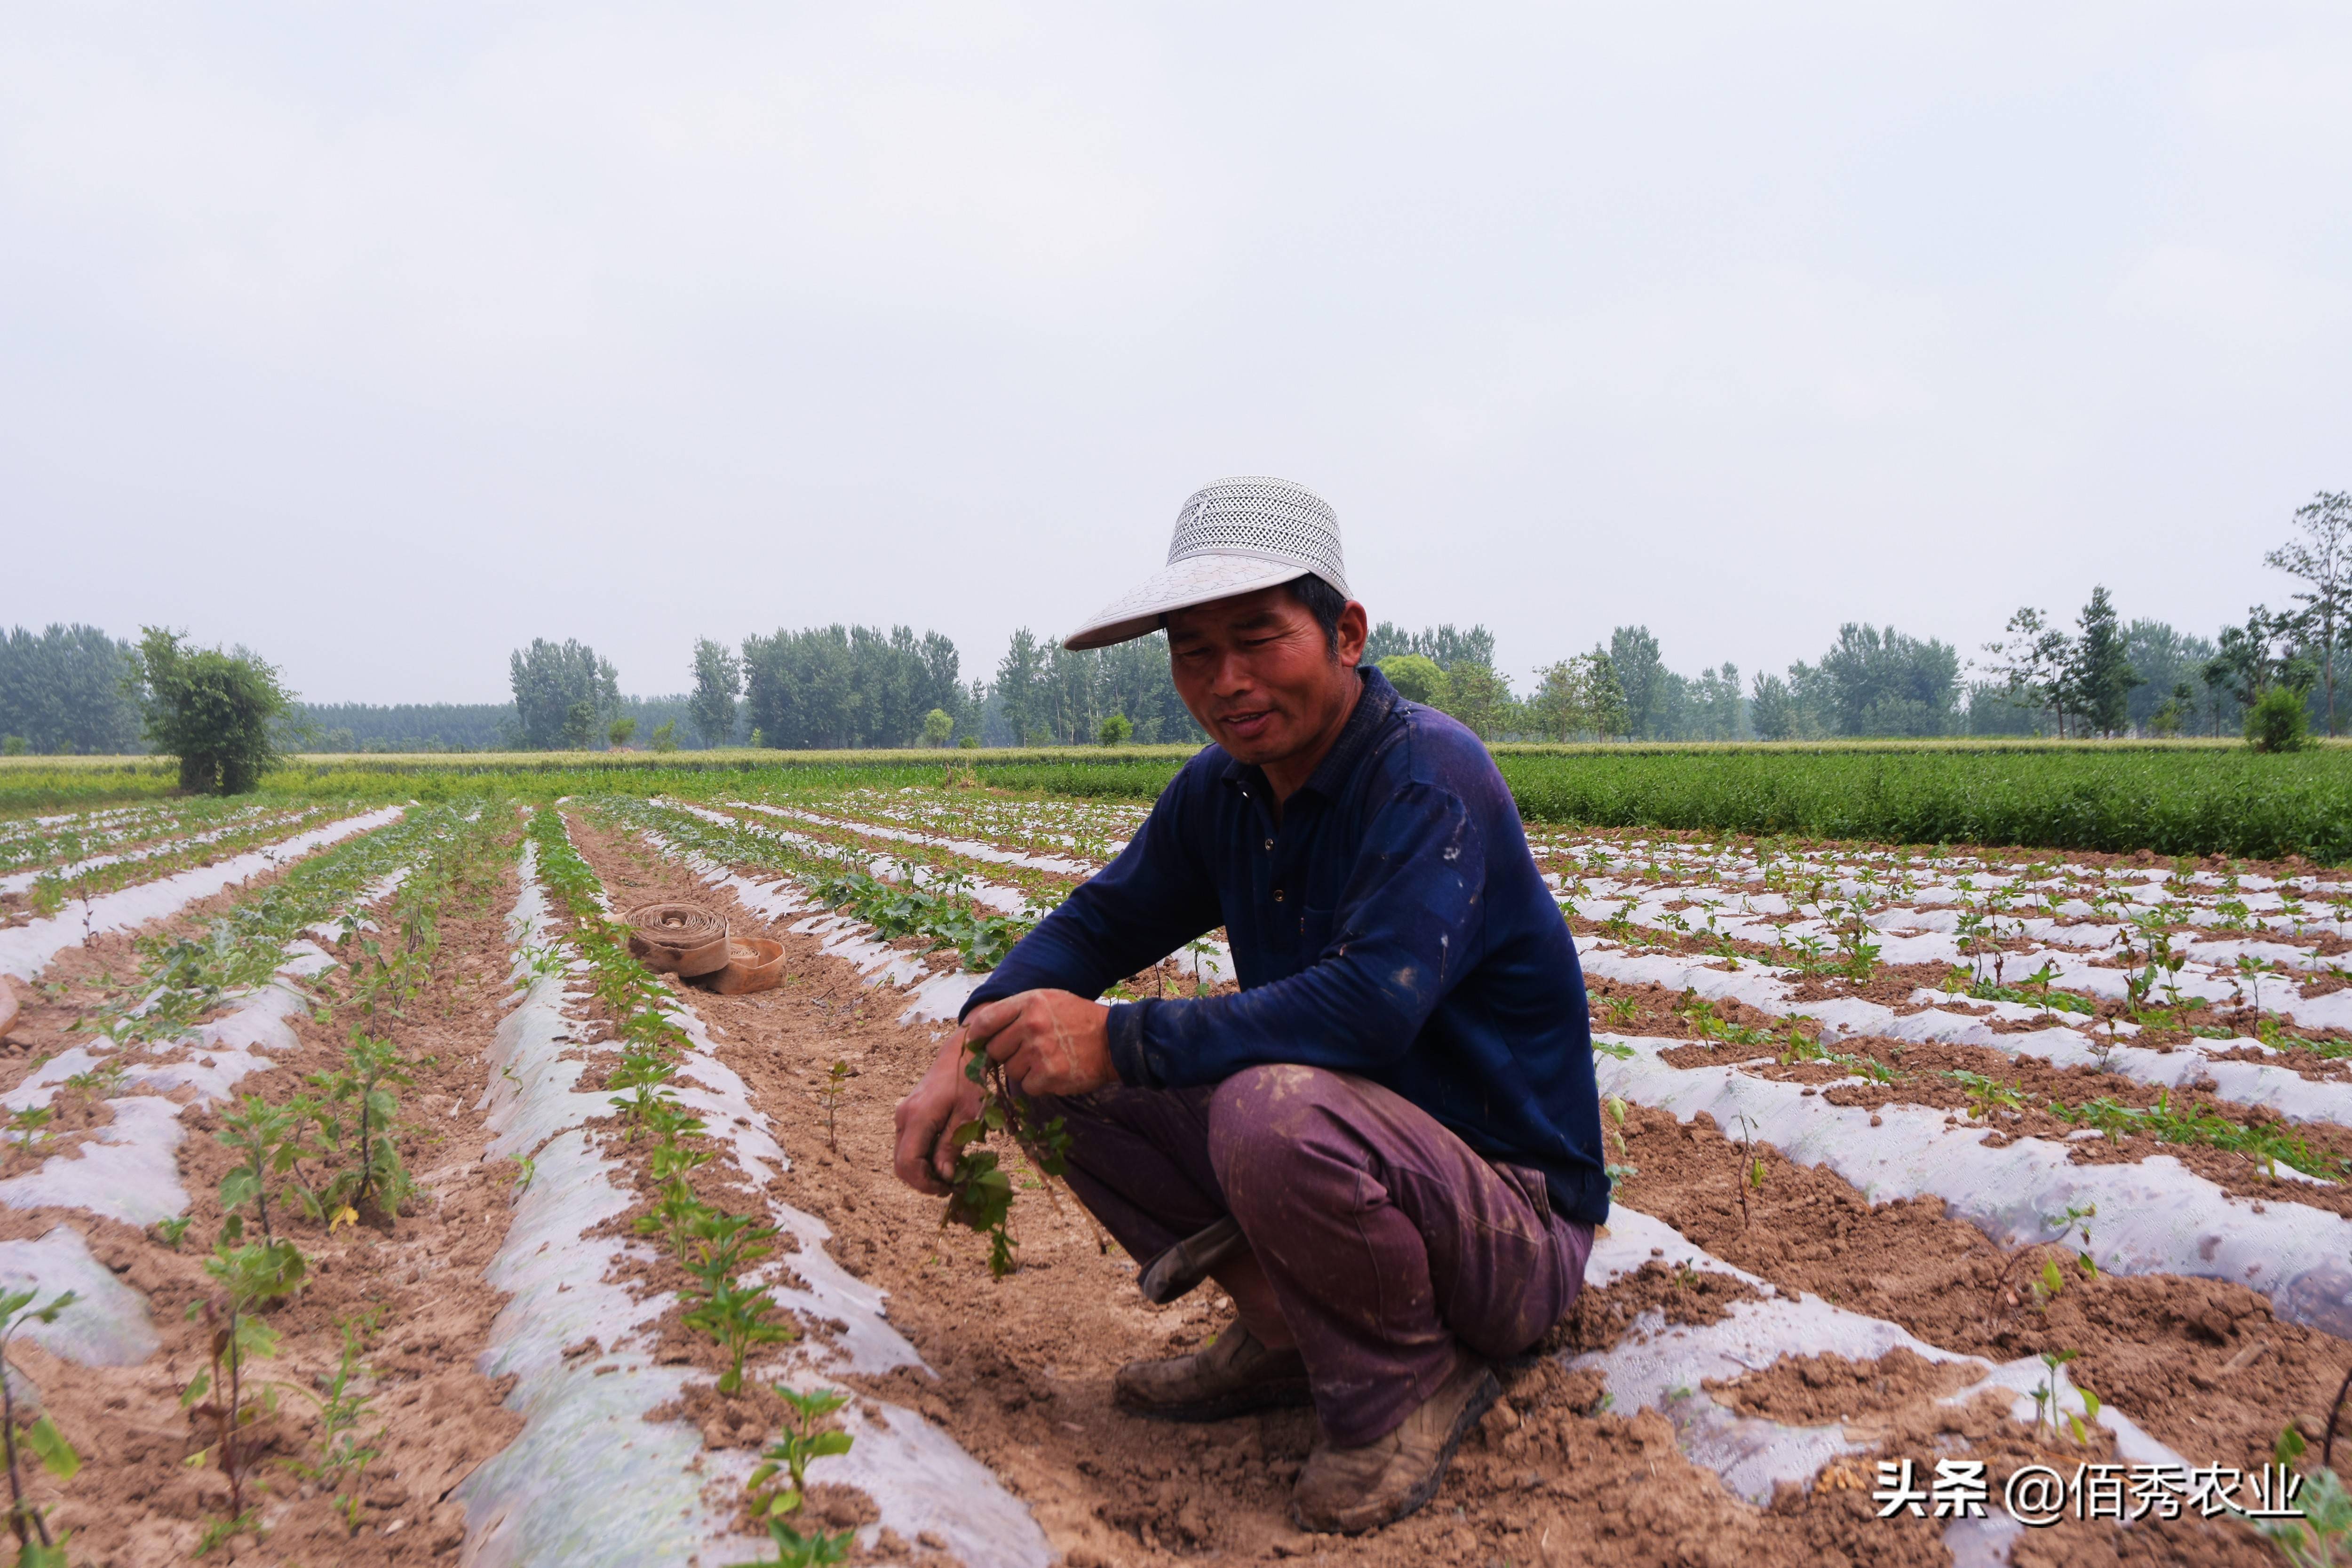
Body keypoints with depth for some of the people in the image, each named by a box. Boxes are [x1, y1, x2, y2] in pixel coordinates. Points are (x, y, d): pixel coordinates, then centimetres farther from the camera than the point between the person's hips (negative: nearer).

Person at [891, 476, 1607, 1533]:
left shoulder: (1432, 780, -23)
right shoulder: (1223, 790, 2)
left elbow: (1369, 1007, -35)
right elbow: (1102, 919, 10)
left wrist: (1118, 1040, -29)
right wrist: (970, 1048, -7)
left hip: (1515, 1224, -7)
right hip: (1351, 1157, 8)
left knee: (1273, 1108, -38)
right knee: (1058, 1072, 0)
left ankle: (1408, 1379, -9)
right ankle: (1285, 1332, 6)